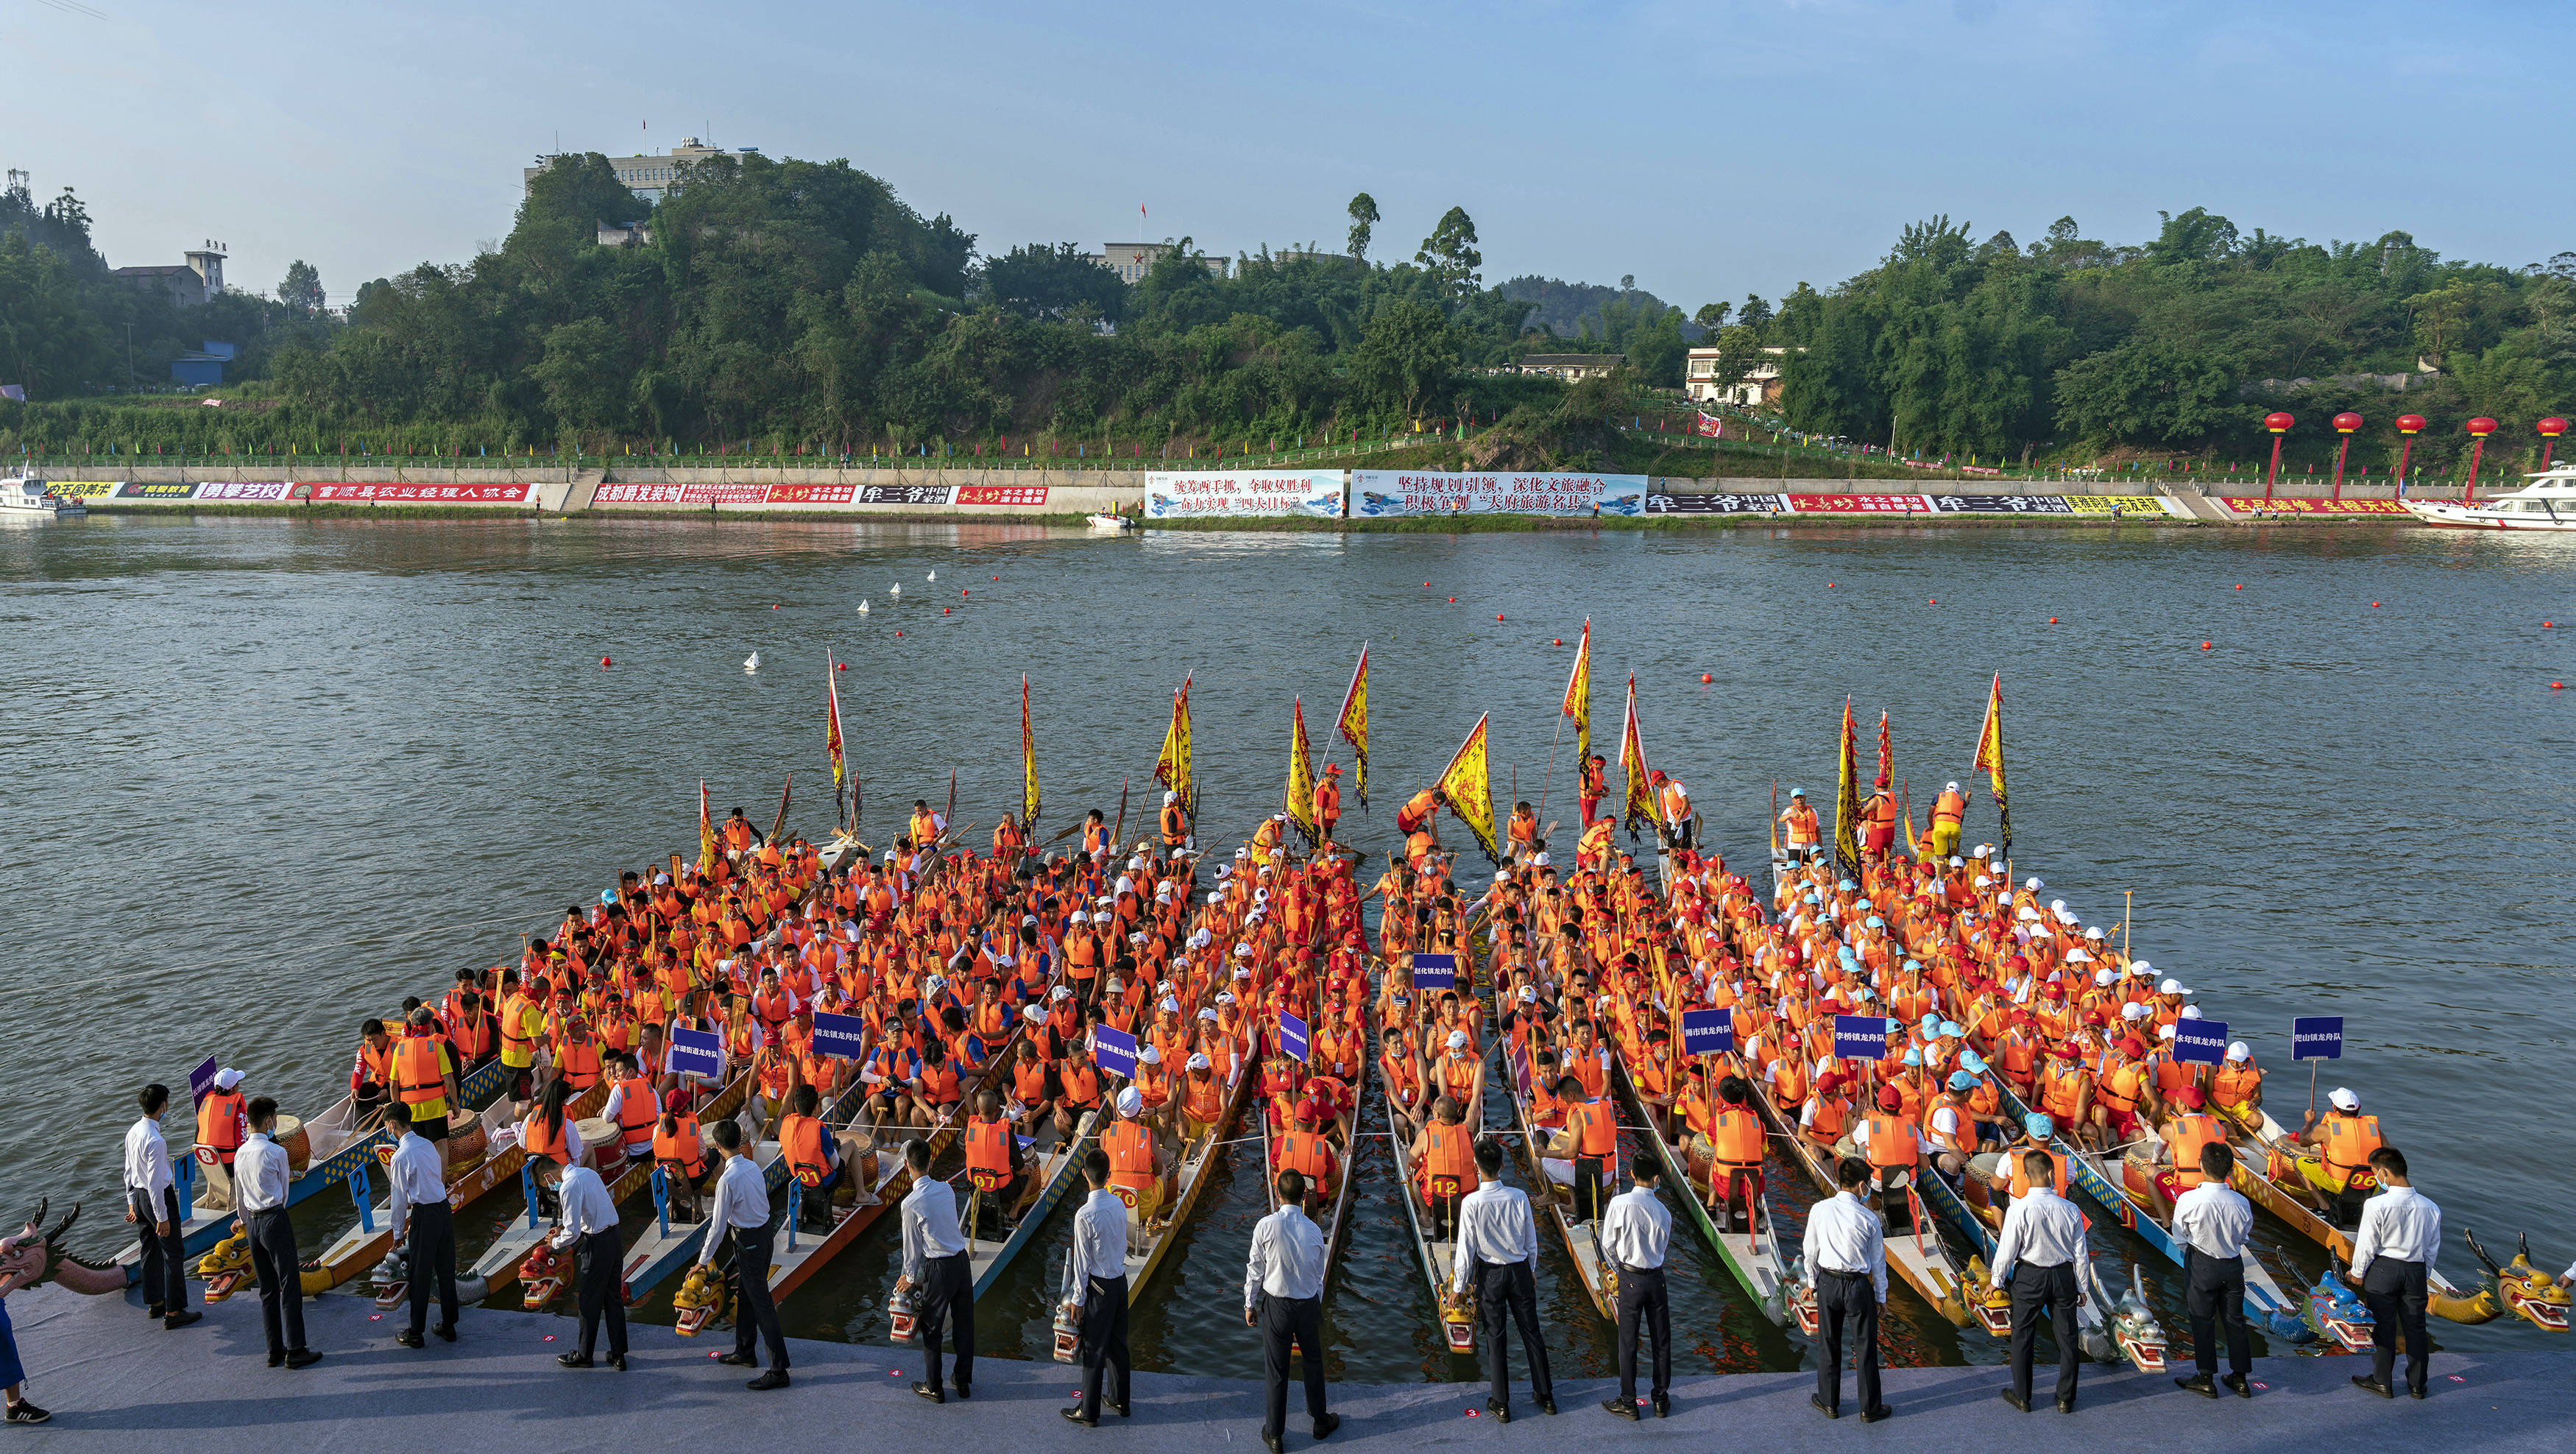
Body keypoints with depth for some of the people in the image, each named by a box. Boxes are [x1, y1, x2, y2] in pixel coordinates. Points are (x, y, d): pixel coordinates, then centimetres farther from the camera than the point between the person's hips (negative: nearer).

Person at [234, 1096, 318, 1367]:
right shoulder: (276, 1152, -13)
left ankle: (275, 1350, 16)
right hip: (275, 1219, -7)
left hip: (252, 1222, 7)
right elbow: (284, 1190, 1)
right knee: (290, 1285, -2)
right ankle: (295, 1350, -2)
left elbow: (239, 1194, 18)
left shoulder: (240, 1153, 7)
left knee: (267, 1289, 12)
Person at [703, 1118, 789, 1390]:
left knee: (761, 1305, -5)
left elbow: (718, 1226, -17)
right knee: (746, 1294, 24)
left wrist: (704, 1259, -6)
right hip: (765, 1232, 9)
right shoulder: (753, 1167, 1)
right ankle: (744, 1352, 39)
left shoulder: (728, 1180, -23)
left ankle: (779, 1370, -2)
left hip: (748, 1242, -9)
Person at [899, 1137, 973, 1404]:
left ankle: (933, 1388, 22)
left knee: (932, 1329, 11)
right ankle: (963, 1381, 30)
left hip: (939, 1268, -6)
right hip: (962, 1261, 6)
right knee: (965, 1322, 17)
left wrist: (911, 1277, 9)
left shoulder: (911, 1204, -18)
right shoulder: (946, 1189, -2)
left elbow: (912, 1245, -8)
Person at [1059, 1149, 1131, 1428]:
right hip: (1121, 1279, 7)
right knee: (1118, 1343, 20)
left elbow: (1082, 1261, -17)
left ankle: (1089, 1412, 15)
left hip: (1099, 1287, -7)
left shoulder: (1085, 1215, -23)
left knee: (1095, 1349, 5)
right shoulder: (1119, 1204, -3)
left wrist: (1078, 1299, -9)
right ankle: (1119, 1401, 33)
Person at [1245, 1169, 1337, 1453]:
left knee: (1276, 1369, 10)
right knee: (1314, 1363, 22)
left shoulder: (1266, 1226, -17)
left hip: (1276, 1306, -2)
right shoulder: (1314, 1231, -8)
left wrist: (1250, 1305, 4)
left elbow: (1255, 1269, -9)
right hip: (1308, 1305, 2)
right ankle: (1321, 1421, 39)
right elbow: (1319, 1276, 2)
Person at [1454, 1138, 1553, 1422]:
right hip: (1520, 1271, 2)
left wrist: (1459, 1286, -3)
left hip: (1490, 1274, -2)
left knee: (1495, 1337, 9)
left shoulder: (1471, 1203, -19)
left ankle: (1501, 1405, 17)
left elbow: (1466, 1248, -14)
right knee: (1531, 1332, 15)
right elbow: (1531, 1240, 1)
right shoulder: (1518, 1197, -11)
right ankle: (1545, 1395, 27)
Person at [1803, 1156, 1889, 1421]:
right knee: (1865, 1347, 11)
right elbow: (1878, 1261, -2)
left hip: (1827, 1282, 2)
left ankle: (1829, 1403, 29)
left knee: (1829, 1344, 17)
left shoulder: (1819, 1210, -7)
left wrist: (1814, 1280, 18)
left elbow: (1811, 1251, 3)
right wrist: (1881, 1295, 10)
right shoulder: (1869, 1218, -12)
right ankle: (1869, 1408, 22)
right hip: (1859, 1285, -2)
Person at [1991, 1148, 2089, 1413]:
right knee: (2066, 1335, 15)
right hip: (2064, 1276, 2)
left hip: (2030, 1278, -2)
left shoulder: (2019, 1210, -19)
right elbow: (2081, 1254, -1)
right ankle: (2066, 1398, 25)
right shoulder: (2070, 1210, -11)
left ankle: (2021, 1396, 24)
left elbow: (2007, 1251, -11)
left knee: (2023, 1335, 13)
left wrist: (1997, 1280, 5)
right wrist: (2081, 1287, 13)